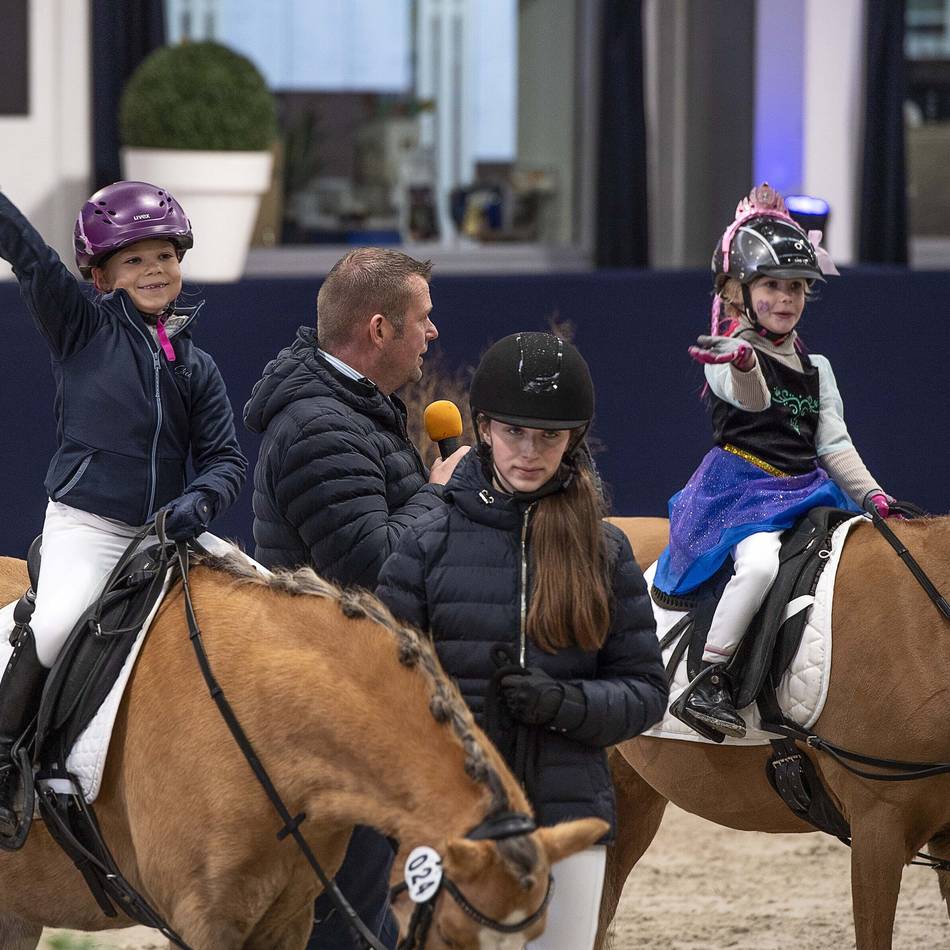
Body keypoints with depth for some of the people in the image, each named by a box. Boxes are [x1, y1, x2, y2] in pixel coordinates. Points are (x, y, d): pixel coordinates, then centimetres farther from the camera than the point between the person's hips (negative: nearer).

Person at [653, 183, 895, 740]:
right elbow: (751, 399, -26)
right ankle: (708, 683, -31)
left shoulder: (816, 369, 18)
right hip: (742, 488, -7)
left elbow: (833, 444, 16)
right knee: (760, 562, -34)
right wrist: (742, 364, -49)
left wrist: (870, 493, 1)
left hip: (807, 488, 7)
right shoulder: (731, 352, -3)